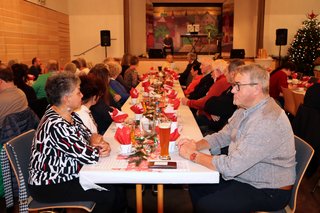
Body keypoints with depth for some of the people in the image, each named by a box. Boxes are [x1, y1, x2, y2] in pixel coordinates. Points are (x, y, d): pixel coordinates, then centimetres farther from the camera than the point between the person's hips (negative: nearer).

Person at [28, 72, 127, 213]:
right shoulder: (56, 126, -29)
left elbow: (90, 135, 7)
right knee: (108, 193, -13)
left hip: (68, 174, 8)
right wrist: (96, 146, -6)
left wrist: (102, 144, -15)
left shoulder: (68, 114, -1)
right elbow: (90, 156, -28)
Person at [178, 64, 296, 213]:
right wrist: (196, 145, -8)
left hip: (268, 191, -8)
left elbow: (231, 166, -31)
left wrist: (193, 155, -20)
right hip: (242, 175, 9)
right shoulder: (246, 108, 1)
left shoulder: (267, 122, -31)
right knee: (195, 186, 5)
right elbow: (223, 136, 10)